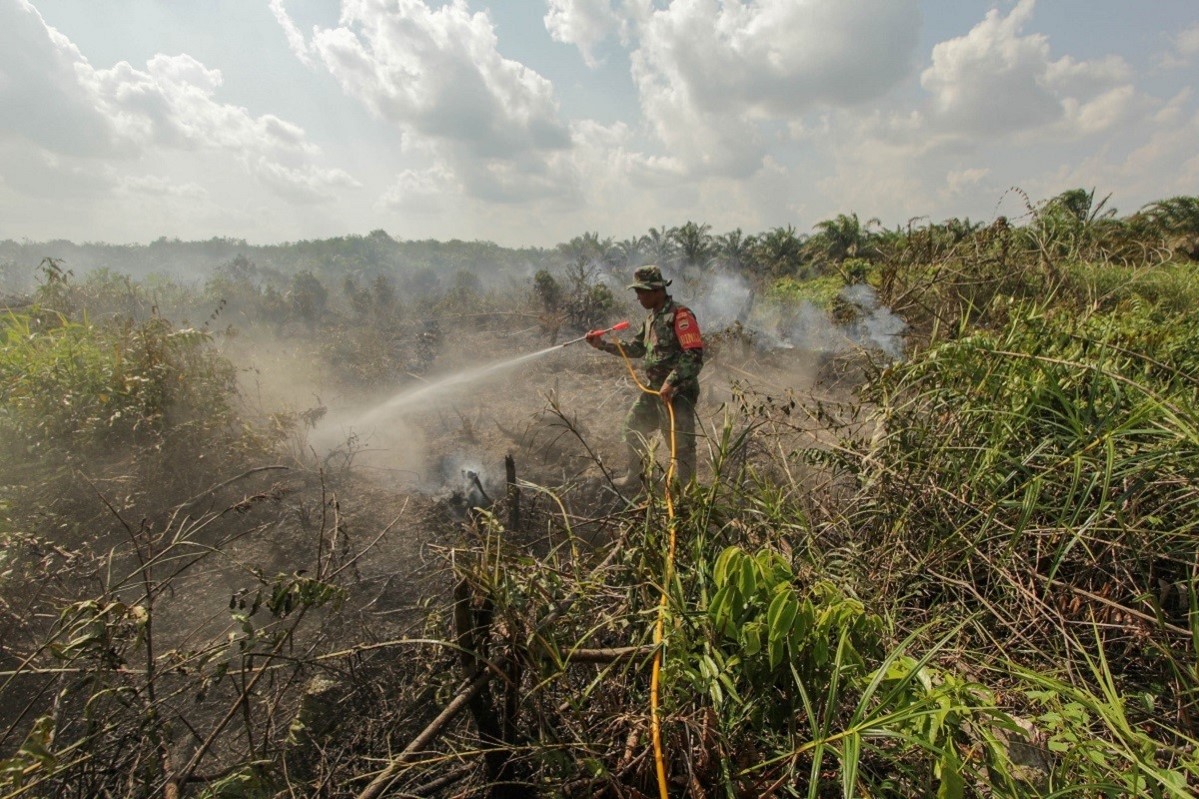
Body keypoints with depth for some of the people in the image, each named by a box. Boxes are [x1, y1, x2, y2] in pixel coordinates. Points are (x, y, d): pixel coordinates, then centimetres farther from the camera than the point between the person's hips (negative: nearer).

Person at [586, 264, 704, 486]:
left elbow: (695, 356, -23)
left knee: (680, 444, -4)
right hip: (653, 388, 10)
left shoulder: (680, 315, -17)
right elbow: (636, 349, 20)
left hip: (677, 391, -10)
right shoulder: (652, 317, 12)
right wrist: (603, 344, 12)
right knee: (633, 426, 20)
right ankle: (634, 474, 38)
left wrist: (671, 382, -28)